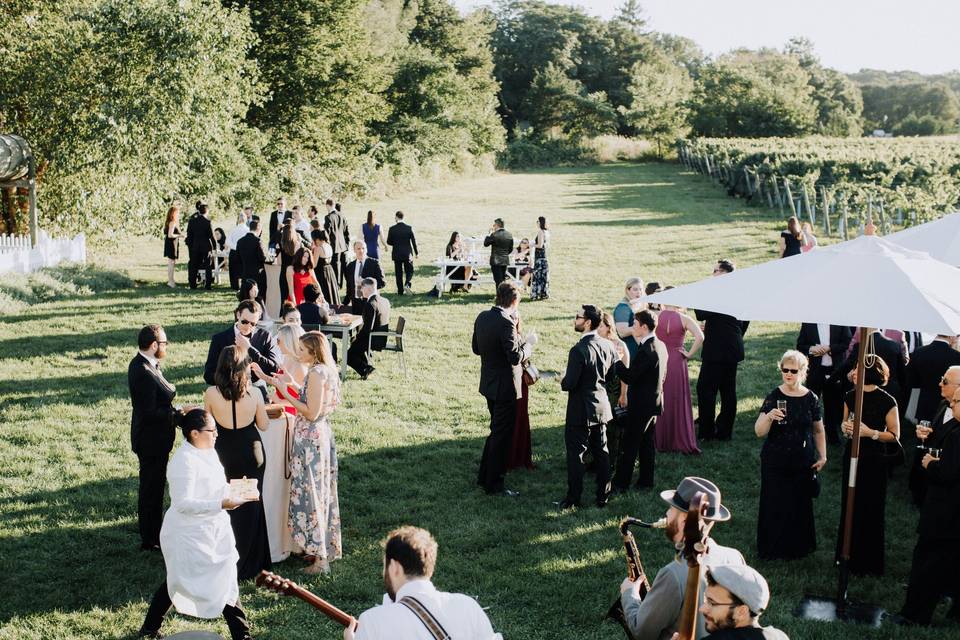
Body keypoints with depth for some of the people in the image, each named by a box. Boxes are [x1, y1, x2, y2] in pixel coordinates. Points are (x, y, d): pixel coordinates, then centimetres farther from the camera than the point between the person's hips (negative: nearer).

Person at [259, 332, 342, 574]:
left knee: (311, 494, -1)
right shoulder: (325, 370, 8)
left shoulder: (316, 373, -20)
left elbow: (311, 413, -21)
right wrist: (292, 385, 10)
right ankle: (326, 549, 29)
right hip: (321, 435, 10)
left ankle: (320, 560, 6)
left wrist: (285, 392, -16)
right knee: (321, 493, 18)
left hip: (310, 439, -10)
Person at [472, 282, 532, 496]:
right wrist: (528, 343, -9)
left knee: (497, 431, 23)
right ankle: (494, 484, 11)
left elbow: (476, 348, 11)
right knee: (501, 435, 3)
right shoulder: (506, 323, -24)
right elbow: (516, 357, -25)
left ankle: (484, 476, 32)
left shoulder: (482, 317, 2)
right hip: (505, 387, -9)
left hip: (489, 384, 9)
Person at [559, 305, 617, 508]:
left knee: (575, 454, 4)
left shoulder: (579, 350, -22)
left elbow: (569, 384, -22)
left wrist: (562, 382, -1)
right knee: (601, 453, 14)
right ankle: (603, 496, 21)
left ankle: (573, 498, 10)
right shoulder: (608, 346, 0)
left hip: (581, 410, -7)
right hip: (602, 407, 7)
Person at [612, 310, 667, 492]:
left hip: (641, 405, -9)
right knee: (647, 443, 15)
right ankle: (646, 481, 22)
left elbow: (629, 377, -23)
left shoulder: (646, 350, -24)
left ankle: (621, 483, 6)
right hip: (655, 402, 9)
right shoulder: (660, 346, 6)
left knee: (629, 445, -1)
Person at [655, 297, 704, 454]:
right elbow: (700, 337, -19)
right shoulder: (684, 319, -6)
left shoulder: (655, 317, -4)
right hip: (677, 363, -1)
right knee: (679, 403, 7)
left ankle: (659, 441, 18)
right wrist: (689, 354, -7)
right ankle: (682, 442, 10)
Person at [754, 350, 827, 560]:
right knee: (774, 505, 3)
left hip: (803, 463, 1)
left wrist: (822, 456, 4)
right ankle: (772, 549, 20)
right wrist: (769, 417, -32)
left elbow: (818, 431, 10)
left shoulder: (811, 399, -2)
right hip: (775, 462, -1)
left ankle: (797, 548, 27)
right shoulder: (774, 397, -8)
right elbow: (759, 432, -14)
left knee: (800, 504, 9)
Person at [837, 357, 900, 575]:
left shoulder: (886, 401, -13)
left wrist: (870, 432, -22)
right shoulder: (851, 397, 3)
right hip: (852, 455, 5)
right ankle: (849, 556, 25)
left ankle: (870, 563, 17)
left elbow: (894, 436, -9)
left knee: (871, 510, 3)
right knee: (849, 506, 11)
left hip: (874, 459, -5)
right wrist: (846, 428, -6)